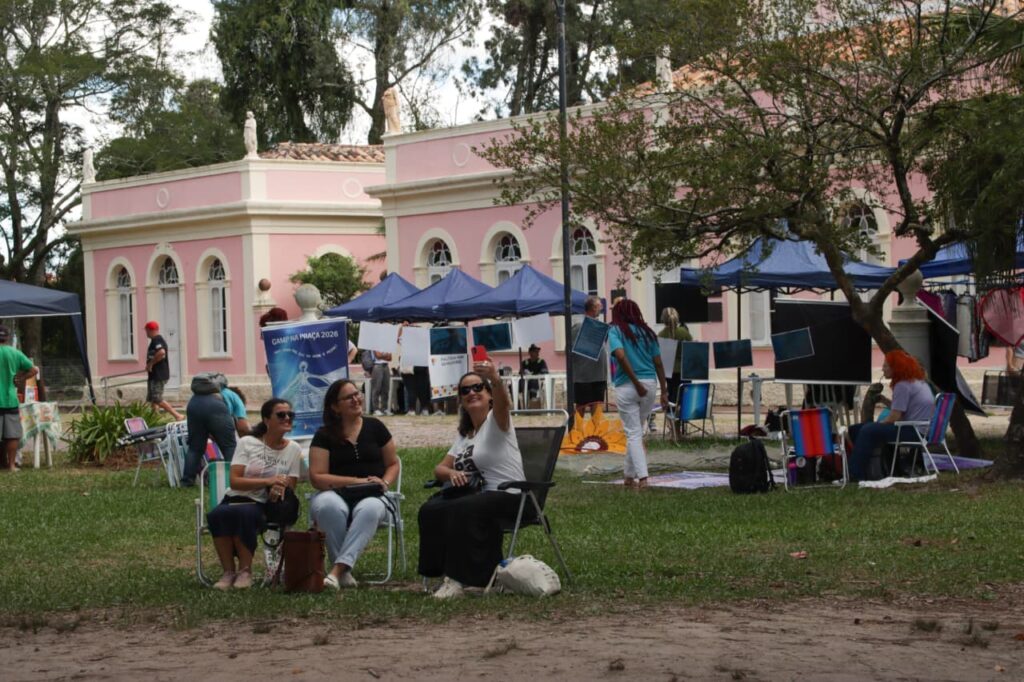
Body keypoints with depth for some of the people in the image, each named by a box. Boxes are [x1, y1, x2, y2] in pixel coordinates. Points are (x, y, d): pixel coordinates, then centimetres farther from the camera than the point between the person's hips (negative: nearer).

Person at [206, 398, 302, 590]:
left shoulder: (294, 449, 6)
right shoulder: (247, 443, 2)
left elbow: (290, 488, 8)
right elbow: (234, 481, -8)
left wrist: (279, 489, -17)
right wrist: (268, 481, -20)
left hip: (264, 506, -1)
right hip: (236, 499, 1)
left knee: (243, 513, -37)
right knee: (217, 515, -35)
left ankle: (245, 571, -23)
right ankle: (228, 572, -22)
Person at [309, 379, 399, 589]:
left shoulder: (374, 427, 10)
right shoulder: (324, 435, 4)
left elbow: (393, 464, 17)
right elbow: (317, 478, -3)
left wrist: (385, 483, -6)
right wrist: (356, 481, -12)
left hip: (371, 496, 1)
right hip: (335, 494, -1)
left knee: (369, 509, -37)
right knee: (329, 506, -38)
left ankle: (338, 568, -41)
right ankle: (344, 572, -31)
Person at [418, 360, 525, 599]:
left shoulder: (497, 421, -3)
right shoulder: (464, 434, 19)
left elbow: (503, 402, -29)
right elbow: (440, 468, 17)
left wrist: (495, 378, -53)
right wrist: (451, 472, -10)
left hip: (506, 496, -7)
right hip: (474, 494, 7)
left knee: (462, 510, -35)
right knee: (430, 510, -18)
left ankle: (458, 577, -31)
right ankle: (444, 571, -14)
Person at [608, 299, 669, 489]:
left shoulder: (616, 331, -1)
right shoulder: (647, 332, 11)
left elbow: (620, 356, -18)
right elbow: (658, 363, 9)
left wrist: (637, 383, -14)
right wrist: (664, 391, 13)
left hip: (627, 386, -4)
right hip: (650, 383, 4)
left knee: (633, 434, 1)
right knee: (636, 431, 18)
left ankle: (642, 477, -9)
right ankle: (629, 475, 25)